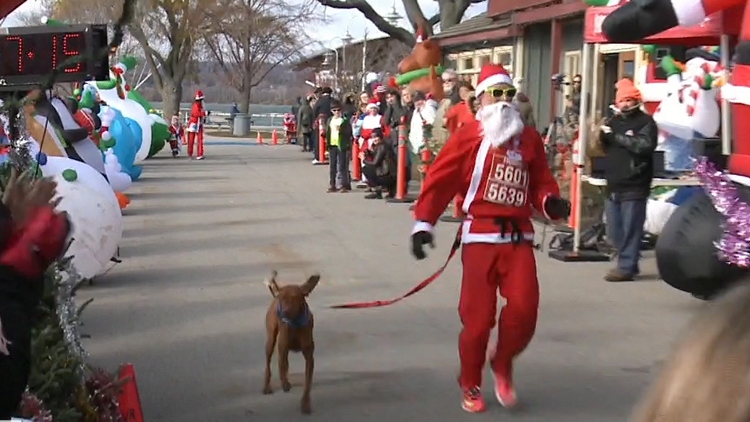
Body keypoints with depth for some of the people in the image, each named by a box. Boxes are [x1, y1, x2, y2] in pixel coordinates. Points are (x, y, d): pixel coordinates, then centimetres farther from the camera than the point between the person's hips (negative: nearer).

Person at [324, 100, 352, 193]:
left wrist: (340, 129, -21)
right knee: (332, 166, 8)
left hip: (342, 145, -5)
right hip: (332, 145, 5)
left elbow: (349, 132, -8)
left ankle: (345, 185, 0)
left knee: (342, 166, -4)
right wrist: (327, 145, 9)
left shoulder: (345, 120, -3)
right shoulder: (330, 120, 14)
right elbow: (327, 132, 16)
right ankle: (332, 185, 14)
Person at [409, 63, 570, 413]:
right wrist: (423, 223, -9)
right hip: (481, 236, -3)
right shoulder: (469, 136, -2)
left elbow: (540, 182, 14)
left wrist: (551, 203, -8)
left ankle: (503, 364, 20)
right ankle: (470, 385, 20)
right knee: (478, 315, 0)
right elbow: (439, 180, -4)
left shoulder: (530, 138, 12)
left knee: (524, 308, -9)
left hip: (519, 237, 3)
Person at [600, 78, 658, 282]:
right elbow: (605, 148, 19)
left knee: (630, 229, -6)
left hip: (634, 186, -7)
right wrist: (603, 135, -2)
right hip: (614, 184, 7)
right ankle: (629, 263, 23)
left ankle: (626, 267, -1)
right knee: (614, 232, 11)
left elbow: (645, 145, -20)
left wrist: (616, 137, -16)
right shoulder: (614, 121, 17)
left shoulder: (645, 121, -3)